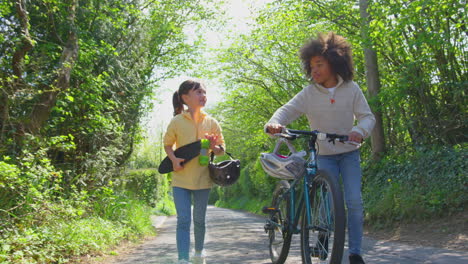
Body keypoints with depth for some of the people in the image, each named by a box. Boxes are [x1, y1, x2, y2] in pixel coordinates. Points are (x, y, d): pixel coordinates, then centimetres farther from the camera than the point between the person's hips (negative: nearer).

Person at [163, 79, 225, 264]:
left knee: (199, 220, 12)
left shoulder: (211, 122, 0)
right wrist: (173, 159, -10)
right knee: (183, 220, -8)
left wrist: (213, 147, -15)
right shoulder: (176, 122, -5)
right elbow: (167, 144, 9)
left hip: (202, 178, 2)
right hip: (181, 178, -2)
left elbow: (221, 149, 8)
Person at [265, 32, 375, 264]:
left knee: (354, 201, -9)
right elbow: (287, 110, -15)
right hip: (324, 155, 0)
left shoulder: (351, 89, -6)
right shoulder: (309, 93, -8)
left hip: (349, 152, 1)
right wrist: (273, 123, -38)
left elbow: (367, 116, -7)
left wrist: (360, 131, -30)